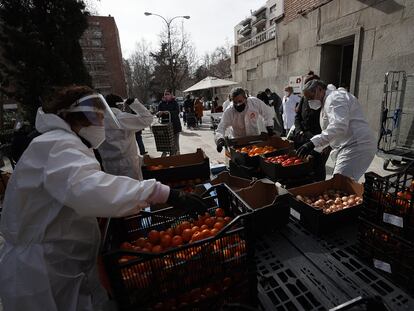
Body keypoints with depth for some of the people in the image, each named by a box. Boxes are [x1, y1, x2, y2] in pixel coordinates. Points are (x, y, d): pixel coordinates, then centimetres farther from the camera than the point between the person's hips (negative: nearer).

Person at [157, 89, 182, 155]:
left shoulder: (174, 102, 1)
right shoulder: (161, 103, 8)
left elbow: (177, 112, -13)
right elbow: (158, 113, 5)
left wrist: (169, 112, -30)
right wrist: (159, 113, -19)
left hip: (174, 124, -2)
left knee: (175, 142, 4)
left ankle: (177, 153, 15)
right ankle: (164, 154, 11)